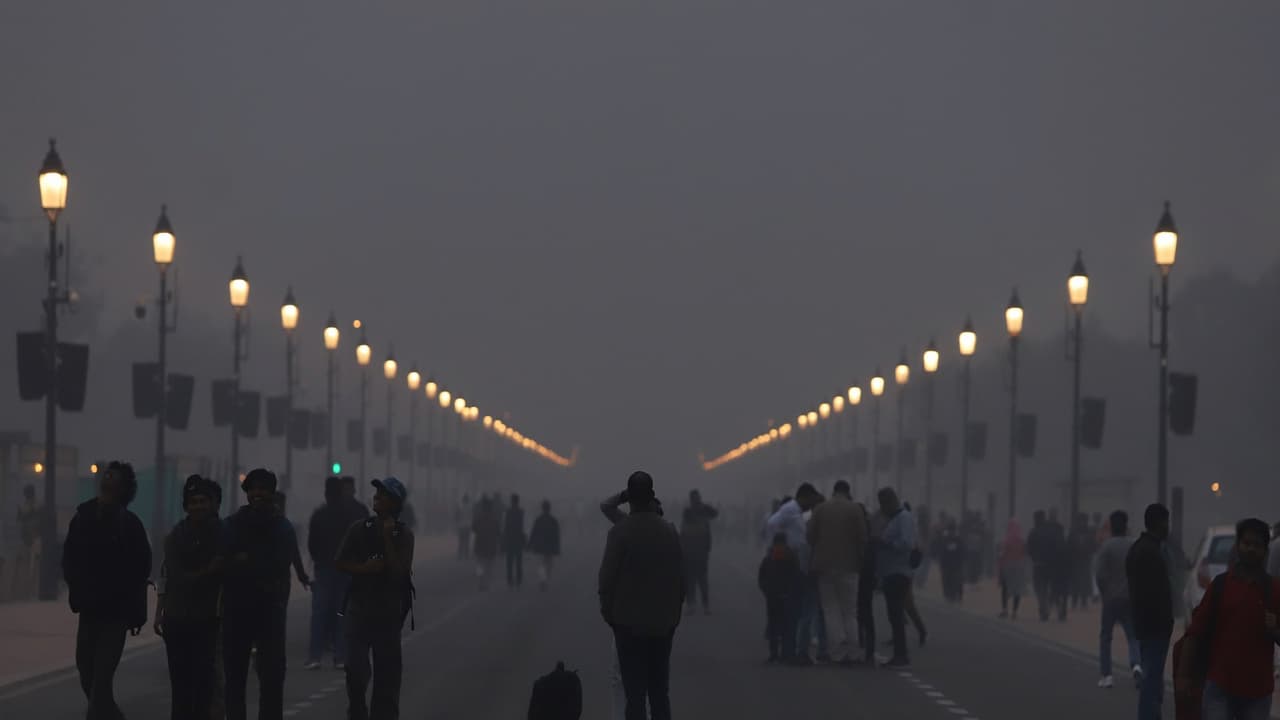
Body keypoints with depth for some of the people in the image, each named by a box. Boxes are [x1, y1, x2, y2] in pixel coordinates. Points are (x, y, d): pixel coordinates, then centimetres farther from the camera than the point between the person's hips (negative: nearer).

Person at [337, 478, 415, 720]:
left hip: (389, 611, 0)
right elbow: (341, 563, 3)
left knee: (387, 669, 5)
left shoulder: (403, 534, -1)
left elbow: (399, 570, -12)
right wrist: (365, 568, -14)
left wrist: (387, 538, -16)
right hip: (360, 606, 0)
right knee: (356, 667, -10)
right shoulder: (360, 529, 2)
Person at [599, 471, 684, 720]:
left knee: (635, 693, -1)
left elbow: (607, 577, -11)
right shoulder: (670, 531, -1)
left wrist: (607, 612, 3)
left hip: (630, 621, -4)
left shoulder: (620, 532, -12)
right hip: (663, 623, 4)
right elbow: (680, 576, 4)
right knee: (660, 692, 10)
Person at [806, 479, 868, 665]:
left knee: (831, 610, 5)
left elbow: (809, 536, -1)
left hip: (824, 566, 1)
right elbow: (862, 538, -5)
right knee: (849, 611, 8)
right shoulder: (855, 510, -2)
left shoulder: (820, 509, 2)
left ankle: (837, 653, -5)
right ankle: (851, 653, 2)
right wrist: (859, 560, 9)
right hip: (848, 566, -1)